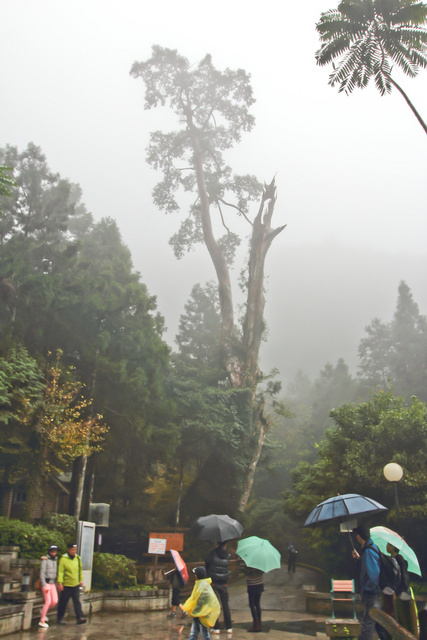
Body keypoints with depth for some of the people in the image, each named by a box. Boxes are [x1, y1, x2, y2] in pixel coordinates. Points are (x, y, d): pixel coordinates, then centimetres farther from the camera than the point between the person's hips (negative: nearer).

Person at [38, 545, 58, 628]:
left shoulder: (55, 560, 12)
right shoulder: (45, 560, -8)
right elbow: (42, 573, -12)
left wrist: (56, 584, 12)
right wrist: (44, 585, -17)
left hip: (52, 583, 6)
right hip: (46, 582, -6)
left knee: (55, 601, -2)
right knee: (48, 601, -11)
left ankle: (43, 613, 22)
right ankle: (42, 621, 1)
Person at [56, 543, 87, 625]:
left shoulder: (78, 558, 6)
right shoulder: (63, 559, -11)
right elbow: (60, 571, -14)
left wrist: (81, 580, 14)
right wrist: (60, 583, -19)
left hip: (76, 584, 3)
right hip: (66, 585, -3)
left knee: (77, 601, -4)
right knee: (63, 602, 8)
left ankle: (80, 618, -6)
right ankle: (60, 618, 22)